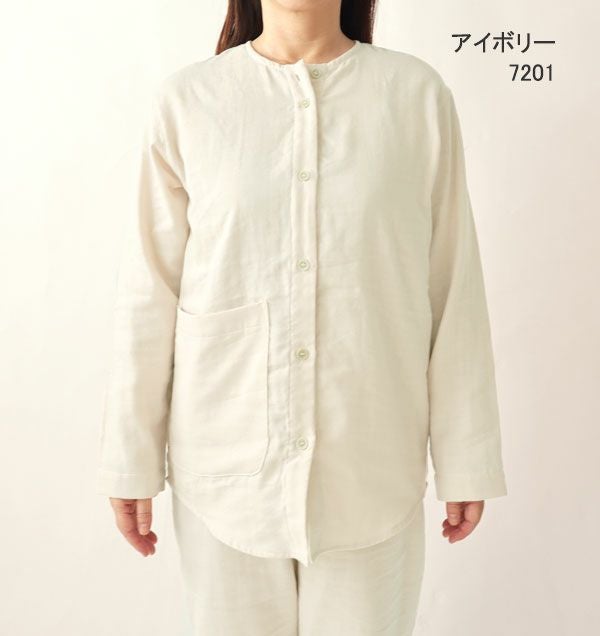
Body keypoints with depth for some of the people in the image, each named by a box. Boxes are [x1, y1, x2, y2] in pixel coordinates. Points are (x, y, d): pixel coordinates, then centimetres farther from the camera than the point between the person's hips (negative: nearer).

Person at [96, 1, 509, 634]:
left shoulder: (418, 94, -2)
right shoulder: (185, 99, -2)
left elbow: (454, 288, -1)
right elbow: (150, 294, 0)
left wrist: (466, 460, 1)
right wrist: (131, 459, 3)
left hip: (370, 463, 0)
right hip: (225, 463, 1)